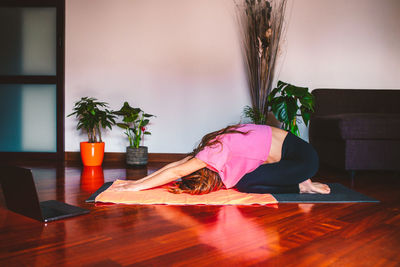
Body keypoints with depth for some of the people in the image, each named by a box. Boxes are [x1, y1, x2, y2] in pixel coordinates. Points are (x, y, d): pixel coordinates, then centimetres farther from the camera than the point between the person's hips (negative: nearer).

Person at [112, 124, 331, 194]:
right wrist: (138, 181, 3)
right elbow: (175, 165, 5)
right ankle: (301, 184, 10)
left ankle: (301, 187, -1)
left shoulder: (218, 150, -23)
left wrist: (136, 186, -16)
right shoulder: (212, 147, 1)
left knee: (245, 184, -15)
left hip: (302, 157, -9)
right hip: (287, 153, 9)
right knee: (238, 179, 3)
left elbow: (176, 172, -21)